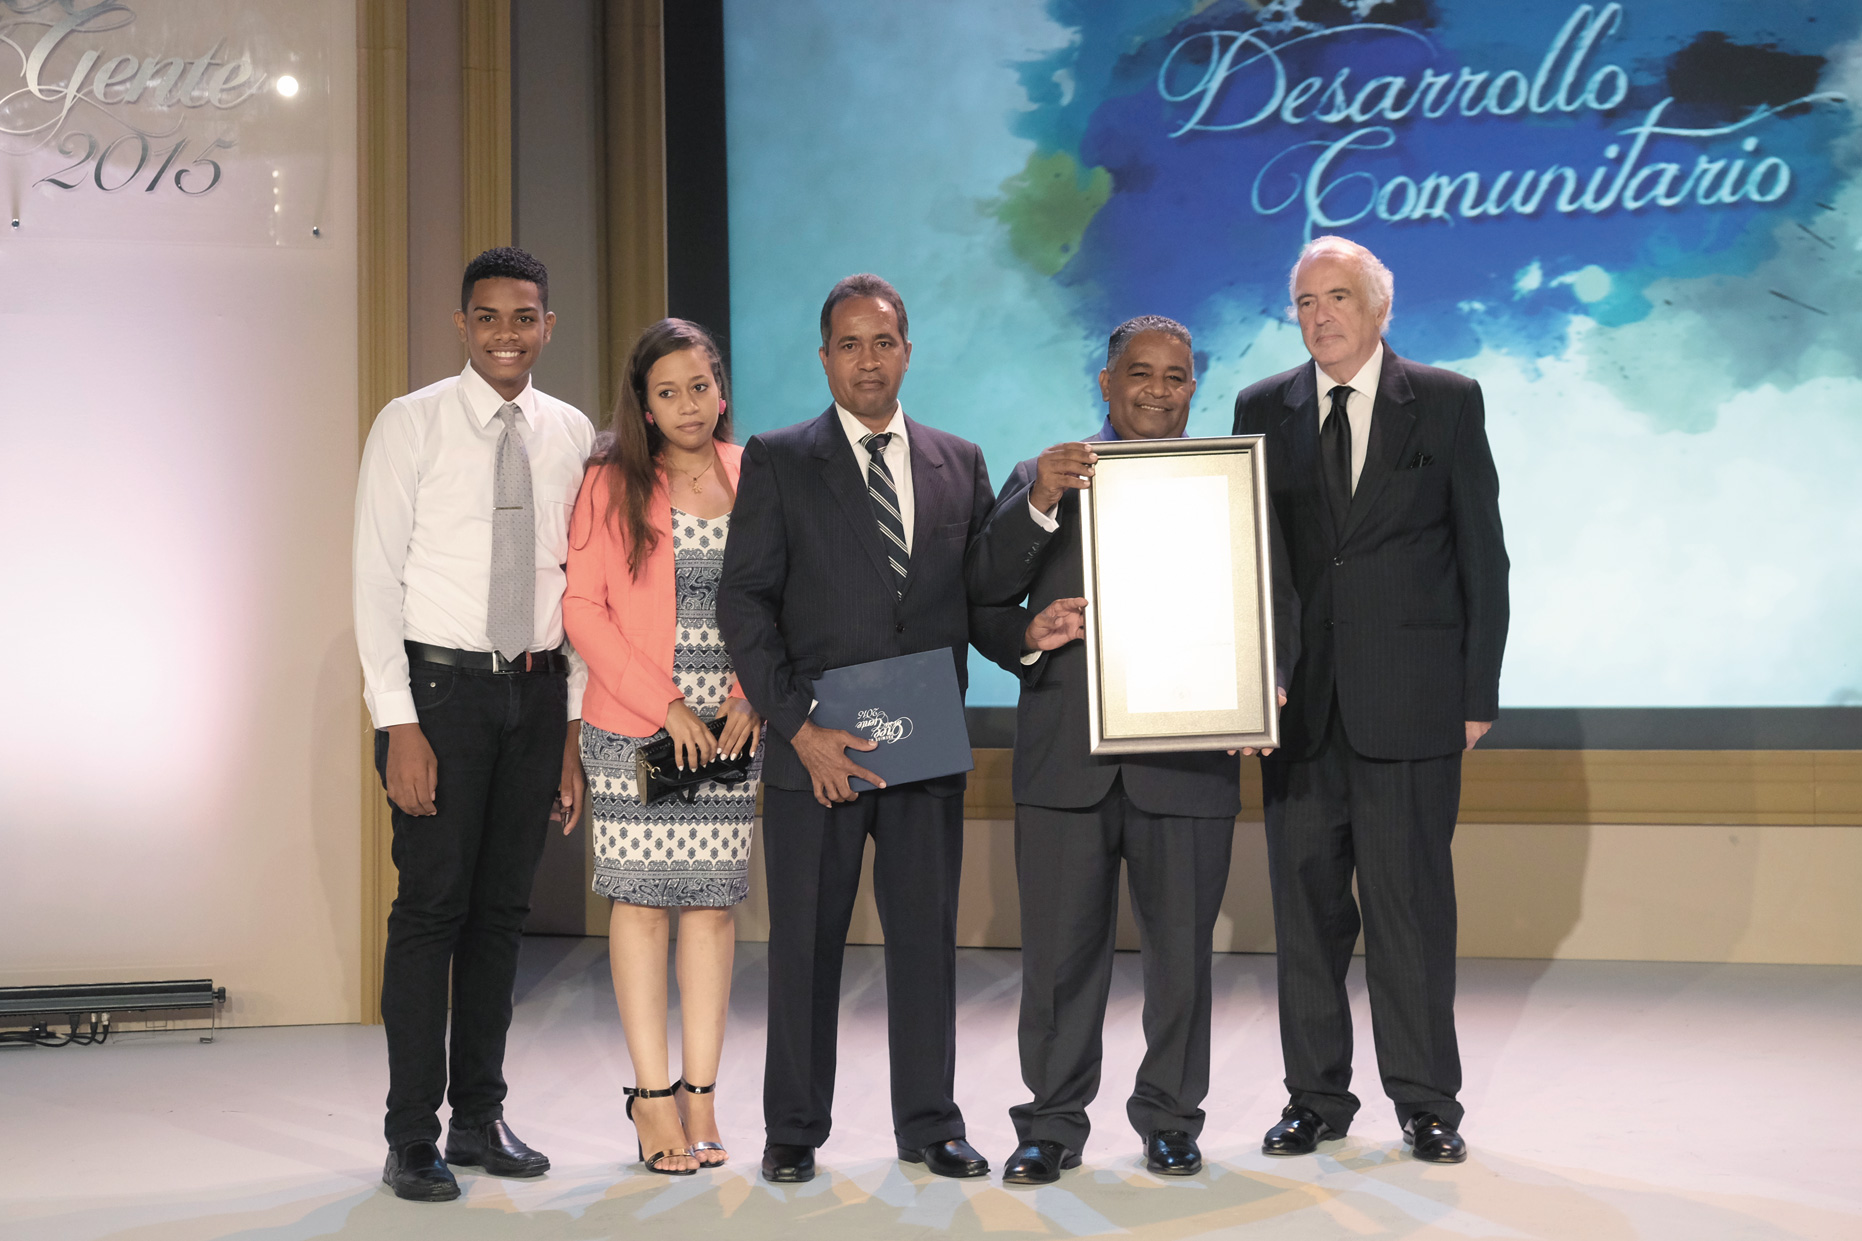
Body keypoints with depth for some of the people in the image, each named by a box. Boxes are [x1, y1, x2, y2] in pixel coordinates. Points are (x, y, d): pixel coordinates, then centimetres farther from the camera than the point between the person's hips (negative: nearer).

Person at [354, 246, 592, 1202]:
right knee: (431, 907, -3)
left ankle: (480, 1118, 21)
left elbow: (580, 586, 10)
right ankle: (413, 1139, 6)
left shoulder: (570, 435, 8)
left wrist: (576, 726, 6)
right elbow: (377, 581, -7)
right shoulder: (411, 425, -4)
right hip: (440, 684, -4)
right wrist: (400, 724, -14)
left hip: (537, 691, 4)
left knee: (503, 909, 10)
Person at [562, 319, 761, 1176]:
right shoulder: (611, 484, 1)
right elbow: (583, 609, -4)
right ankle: (652, 1095, 7)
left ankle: (699, 1093, 12)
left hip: (730, 726, 2)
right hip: (634, 727, -2)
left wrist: (752, 696, -4)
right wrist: (664, 704, -10)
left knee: (713, 903, 4)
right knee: (642, 899, -2)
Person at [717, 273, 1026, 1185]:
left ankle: (929, 1124, 20)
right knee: (805, 941, 5)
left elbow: (979, 591, 13)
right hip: (814, 749, -2)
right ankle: (793, 1130, 18)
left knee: (927, 936, 8)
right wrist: (798, 727, -12)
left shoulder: (959, 462, 12)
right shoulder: (777, 461, 2)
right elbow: (745, 601, -4)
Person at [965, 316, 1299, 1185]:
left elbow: (1272, 605, 7)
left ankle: (1169, 1120, 23)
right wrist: (1039, 504, -16)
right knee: (1059, 952, 3)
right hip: (1066, 761, 0)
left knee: (1181, 951, 8)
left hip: (1187, 762, 0)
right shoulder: (1045, 481, 11)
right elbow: (985, 591, 0)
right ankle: (1053, 1124, 16)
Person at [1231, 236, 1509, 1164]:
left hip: (1410, 697, -2)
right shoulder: (1262, 410, 10)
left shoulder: (1448, 402, 3)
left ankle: (1426, 1103, 13)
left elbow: (1482, 554, 2)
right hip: (1298, 697, 3)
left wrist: (1478, 692, -2)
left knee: (1412, 903, 1)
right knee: (1306, 904, 7)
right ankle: (1316, 1097, 19)